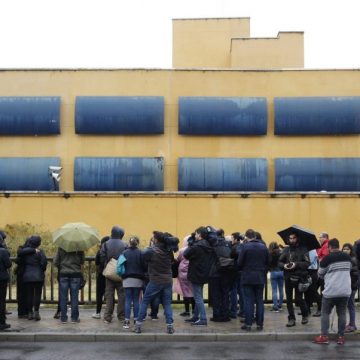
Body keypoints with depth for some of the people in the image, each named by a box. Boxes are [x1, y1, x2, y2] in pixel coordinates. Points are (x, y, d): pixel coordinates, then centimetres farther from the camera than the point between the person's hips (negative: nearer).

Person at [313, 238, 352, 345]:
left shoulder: (327, 258, -9)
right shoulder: (347, 257, 5)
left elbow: (320, 274, 3)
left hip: (331, 291, -4)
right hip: (345, 291, 4)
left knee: (325, 313, 7)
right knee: (342, 313, 9)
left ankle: (324, 336, 4)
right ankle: (341, 337, 9)